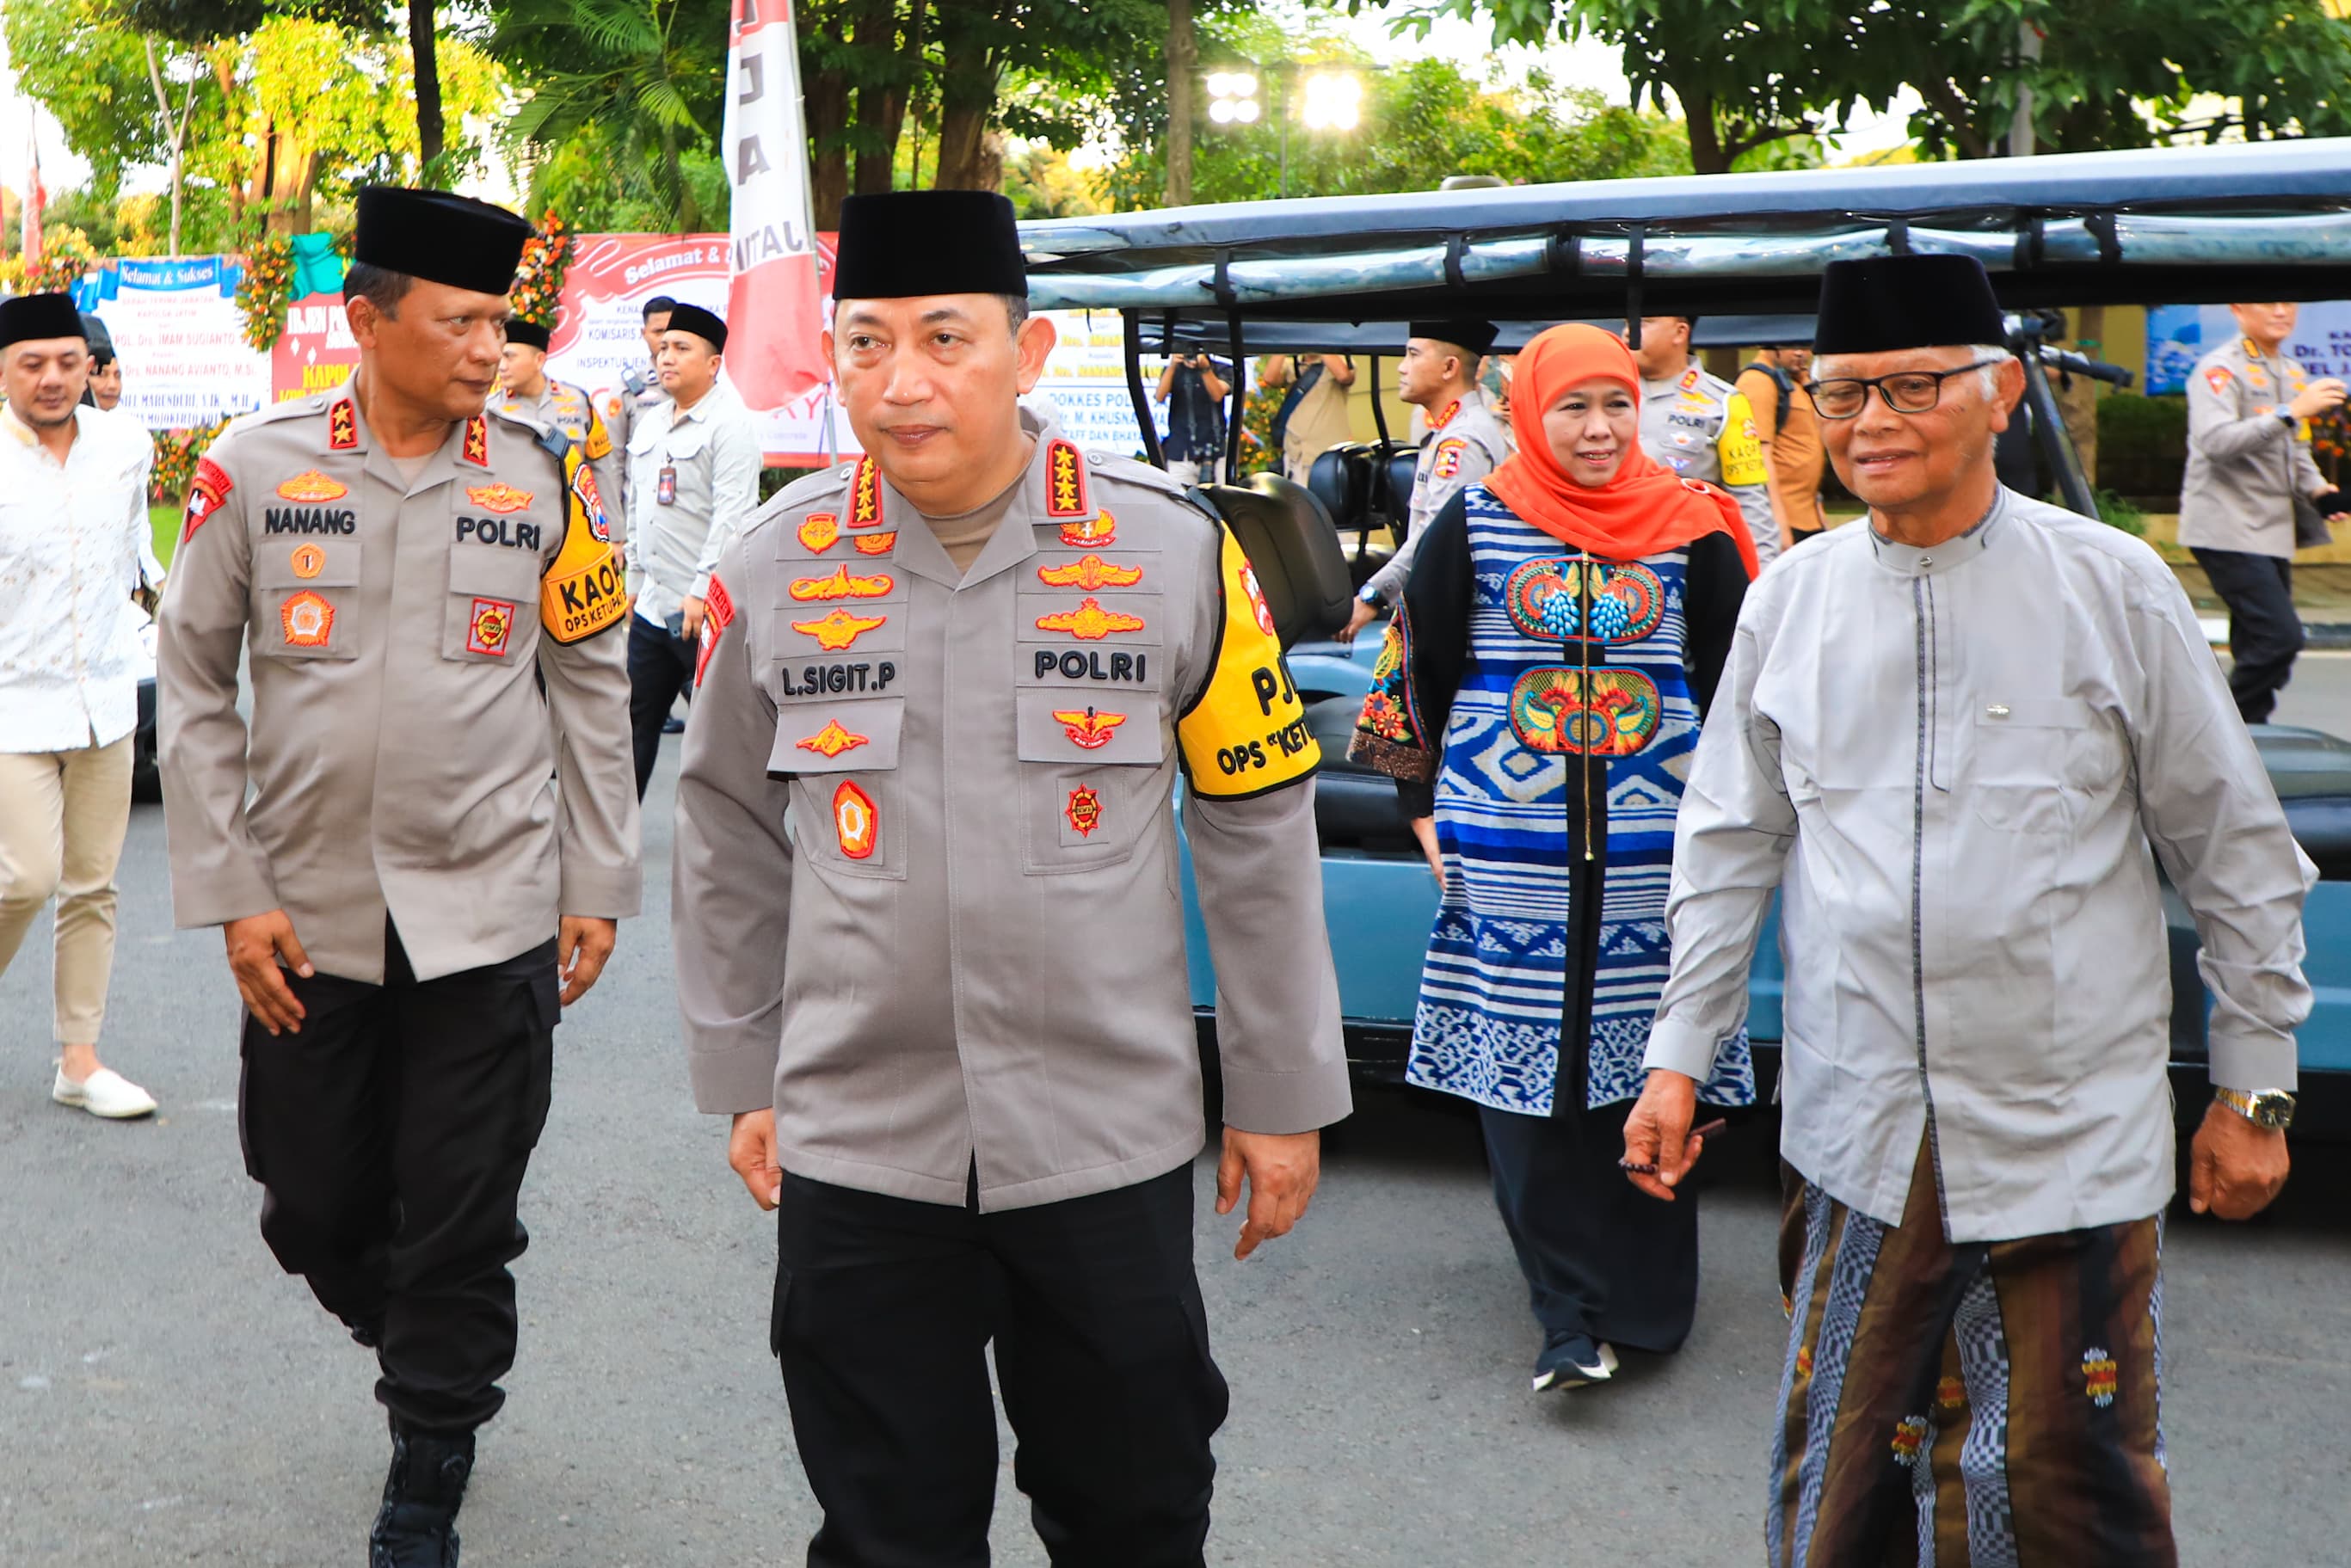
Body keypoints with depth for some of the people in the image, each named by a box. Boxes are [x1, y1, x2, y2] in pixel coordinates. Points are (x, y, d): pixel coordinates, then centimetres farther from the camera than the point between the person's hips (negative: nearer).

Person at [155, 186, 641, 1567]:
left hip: (492, 921, -1)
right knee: (314, 1210, 11)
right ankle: (421, 1350, 42)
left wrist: (597, 886, 3)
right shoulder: (256, 468, -2)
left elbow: (592, 688, 5)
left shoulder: (545, 476, -2)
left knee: (462, 1230, 4)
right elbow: (195, 688, 3)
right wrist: (232, 895, -2)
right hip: (308, 921, 1)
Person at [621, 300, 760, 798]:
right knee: (635, 719, 12)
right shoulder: (650, 422, 16)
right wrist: (633, 580, 17)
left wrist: (702, 592, -21)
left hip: (706, 610, -8)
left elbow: (732, 515, -17)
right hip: (651, 607, 8)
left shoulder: (730, 422, -10)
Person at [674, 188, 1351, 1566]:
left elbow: (1261, 836, 0)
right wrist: (745, 1080, 11)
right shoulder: (778, 567, -3)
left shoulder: (1175, 552, -8)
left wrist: (1284, 1095, 4)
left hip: (1111, 1139, -1)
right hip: (855, 1144, 1)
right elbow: (730, 842, 9)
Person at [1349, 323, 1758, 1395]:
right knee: (1523, 1077, -2)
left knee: (1649, 1074, 2)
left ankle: (1637, 1303, 17)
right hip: (1510, 848, 0)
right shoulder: (1472, 527, 3)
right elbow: (1418, 668, 10)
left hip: (1653, 851, 0)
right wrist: (1422, 806, 8)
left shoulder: (1692, 533, 4)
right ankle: (1572, 1313, 5)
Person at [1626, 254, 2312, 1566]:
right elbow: (1729, 845, 13)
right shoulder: (1792, 598, 5)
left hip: (2074, 1136, -2)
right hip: (1857, 1134, 2)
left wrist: (2255, 1087, 6)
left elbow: (2236, 849, 4)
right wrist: (1680, 1056, 10)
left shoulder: (2112, 586, -3)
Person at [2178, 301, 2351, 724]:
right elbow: (2215, 442, -24)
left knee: (2257, 648, 7)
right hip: (2227, 529, -8)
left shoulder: (2293, 372, 19)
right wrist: (2290, 412, -28)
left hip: (2273, 533, 8)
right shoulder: (2220, 369, -8)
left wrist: (2316, 489, 8)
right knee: (2280, 637, -17)